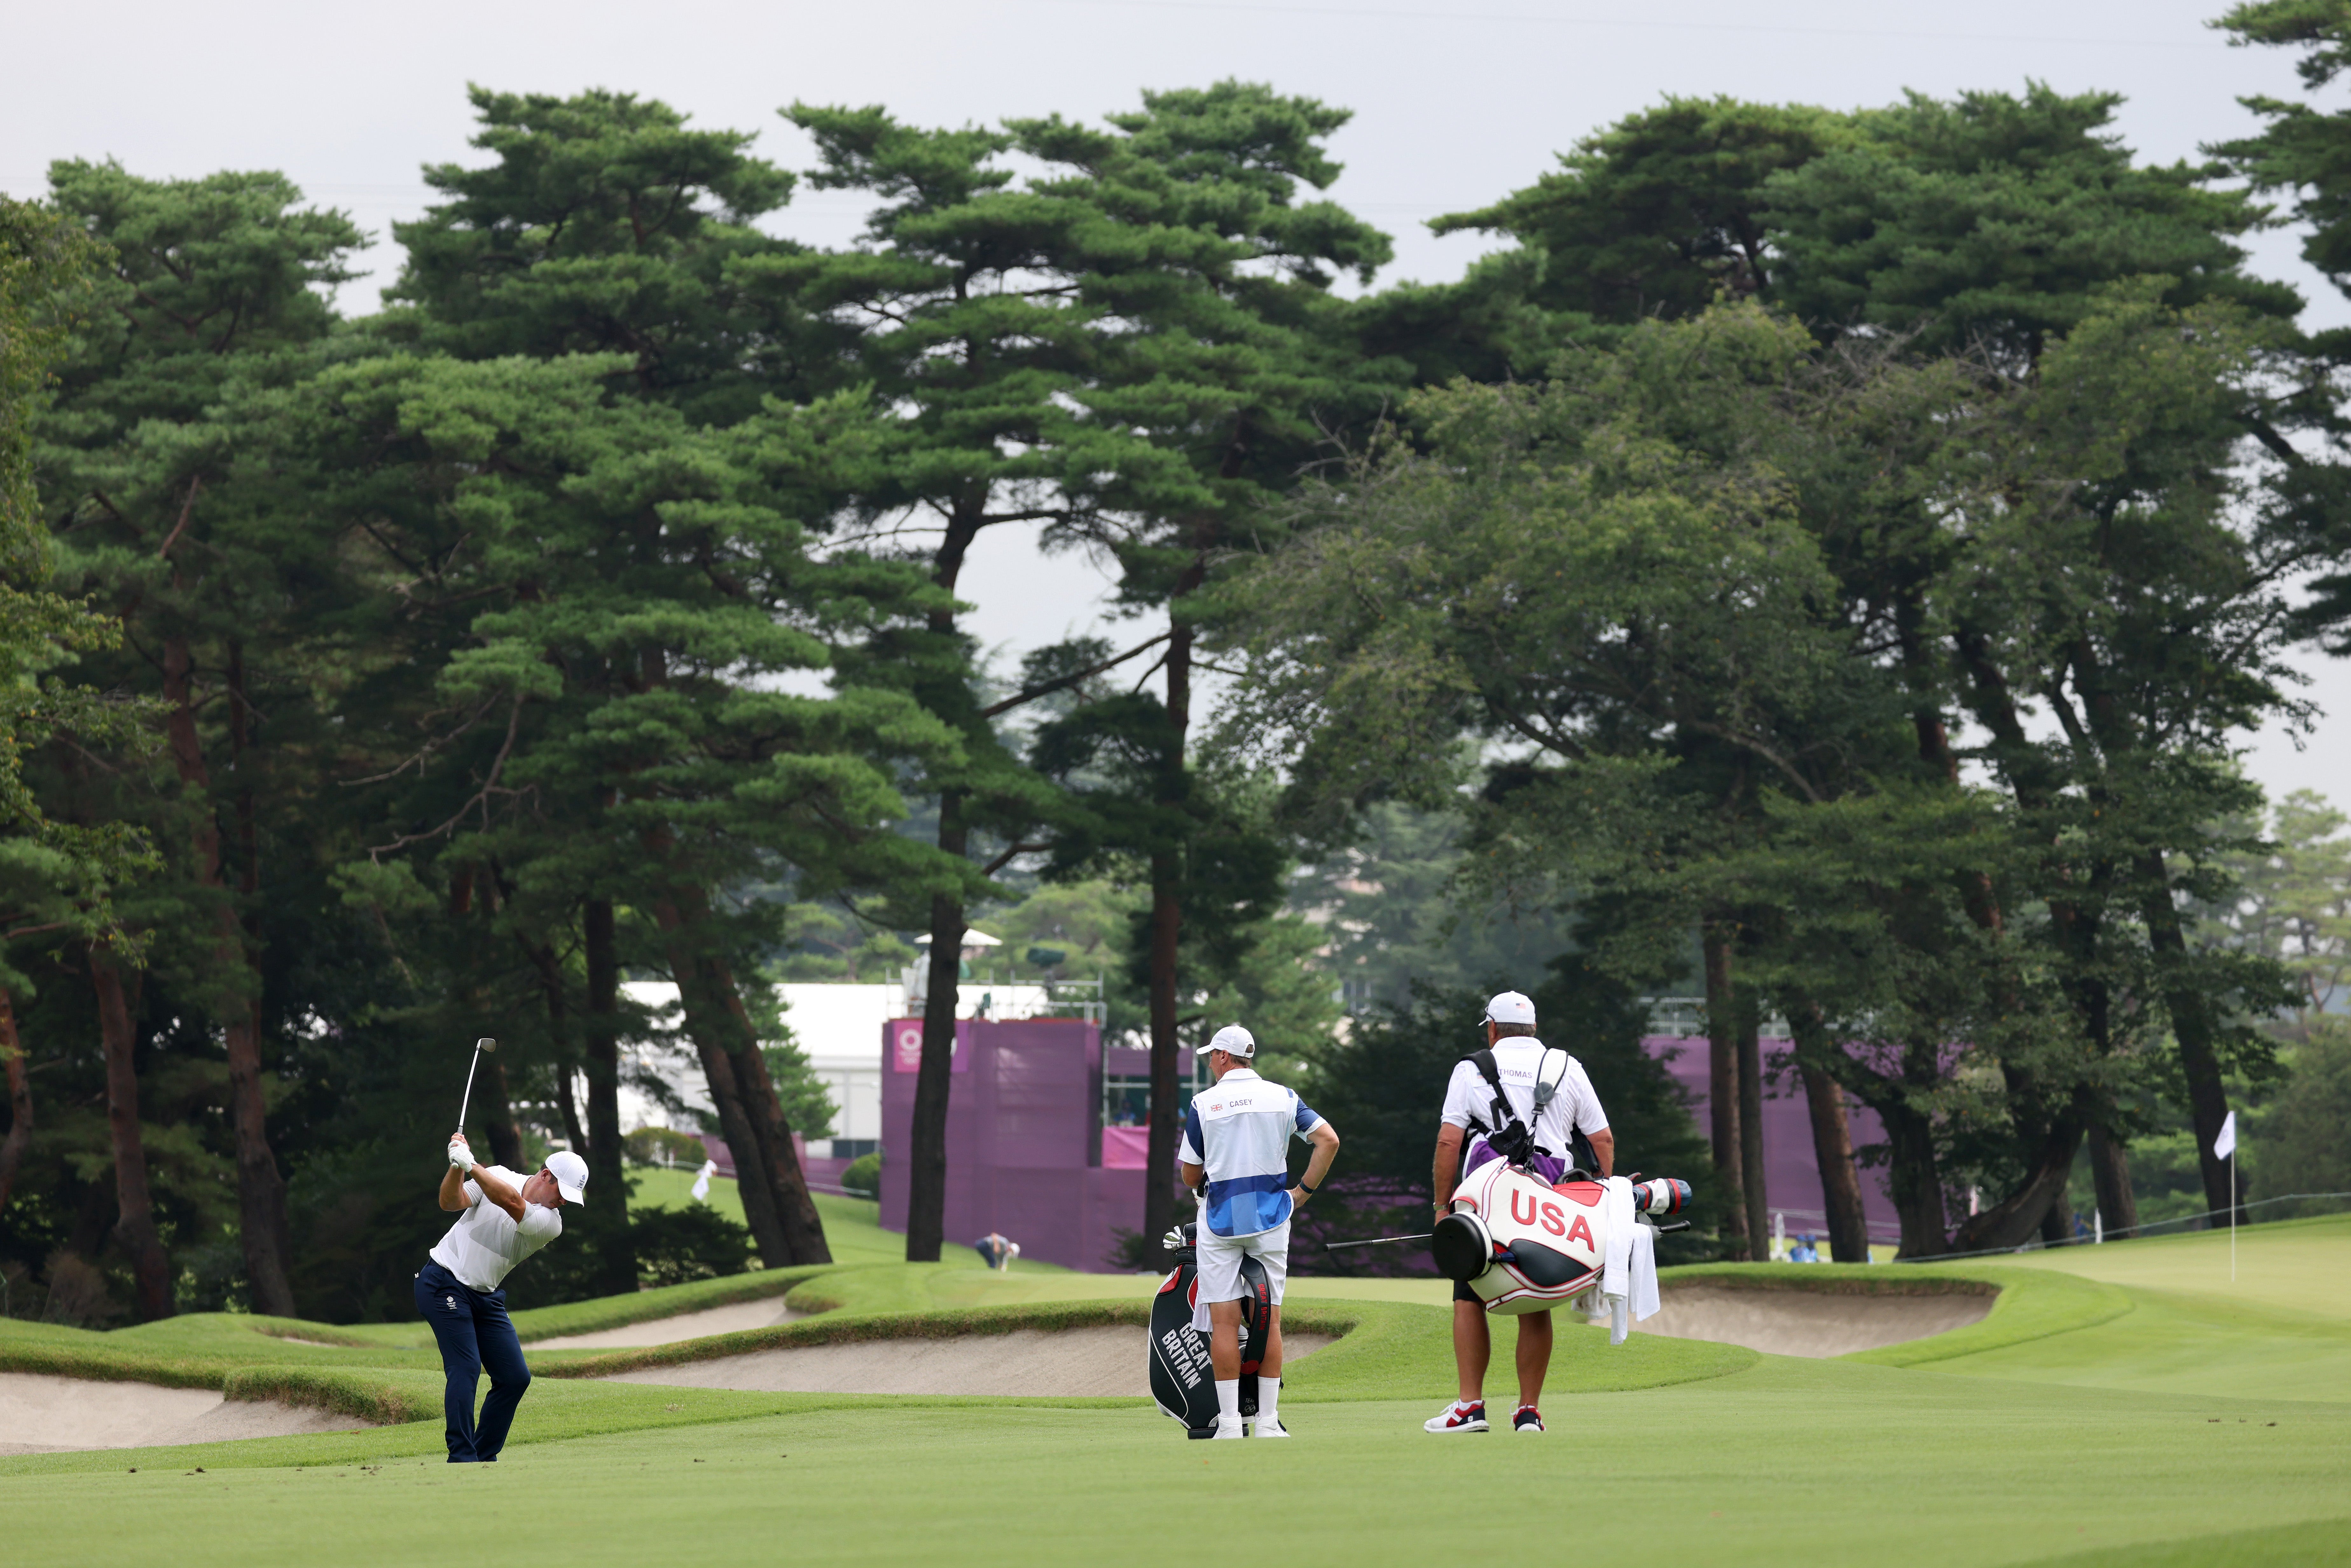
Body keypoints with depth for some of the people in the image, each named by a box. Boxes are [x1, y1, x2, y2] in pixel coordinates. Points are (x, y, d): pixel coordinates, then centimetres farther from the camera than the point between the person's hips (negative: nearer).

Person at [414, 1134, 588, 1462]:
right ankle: (462, 1460, -19)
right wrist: (457, 1168, -33)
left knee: (515, 1377, 1)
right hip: (444, 1284, -5)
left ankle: (484, 1458, 12)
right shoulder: (498, 1177, -7)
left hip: (487, 1297, 5)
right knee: (466, 1368, -18)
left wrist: (471, 1165, -35)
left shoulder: (551, 1223, -8)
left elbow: (513, 1204, -26)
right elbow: (451, 1202, -15)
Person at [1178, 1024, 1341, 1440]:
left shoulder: (1203, 1104, -1)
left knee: (1225, 1322, -2)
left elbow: (1190, 1176, 2)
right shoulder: (1282, 1097, 6)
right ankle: (1268, 1422, 4)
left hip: (1221, 1219, -2)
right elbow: (1329, 1141, -3)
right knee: (1270, 1320, 6)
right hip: (1271, 1217, 2)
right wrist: (1304, 1191, 4)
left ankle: (1229, 1422, -7)